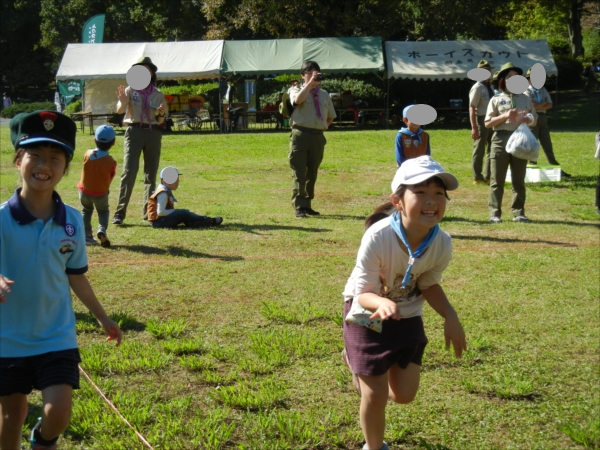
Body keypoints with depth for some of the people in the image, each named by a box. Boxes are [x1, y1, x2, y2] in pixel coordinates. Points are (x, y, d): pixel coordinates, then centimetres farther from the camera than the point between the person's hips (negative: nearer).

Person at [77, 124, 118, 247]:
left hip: (84, 191, 2)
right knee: (103, 211, 21)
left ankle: (87, 235, 13)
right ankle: (102, 228, -7)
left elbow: (87, 170, 0)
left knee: (86, 211, 24)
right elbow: (110, 178, -6)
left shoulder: (87, 154, -14)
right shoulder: (111, 162, -19)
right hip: (101, 193, -1)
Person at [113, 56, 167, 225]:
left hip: (153, 133, 4)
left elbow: (160, 121, 14)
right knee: (129, 171, -13)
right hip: (134, 131, -3)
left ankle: (148, 211, 14)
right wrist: (123, 102, -34)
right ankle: (120, 213, -16)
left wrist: (161, 113, -9)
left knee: (151, 173, 6)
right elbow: (119, 110, -12)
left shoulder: (158, 94, 11)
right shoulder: (130, 90, 3)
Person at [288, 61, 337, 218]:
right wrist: (310, 83, -19)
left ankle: (307, 205, 20)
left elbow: (331, 116, 27)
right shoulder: (296, 90, 4)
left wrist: (323, 128, 11)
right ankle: (299, 207, -8)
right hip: (300, 134, -5)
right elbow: (298, 100, -22)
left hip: (318, 136, 5)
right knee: (299, 173, -6)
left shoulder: (324, 95, 16)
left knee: (312, 173, 11)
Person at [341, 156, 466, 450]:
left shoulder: (442, 243, -21)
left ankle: (357, 362, 41)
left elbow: (428, 284, -2)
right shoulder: (377, 238, -35)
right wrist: (383, 303, -49)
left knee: (404, 394, 11)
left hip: (408, 316, 5)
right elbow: (364, 292, -27)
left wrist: (450, 317, -16)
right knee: (375, 396, 0)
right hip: (369, 312, -4)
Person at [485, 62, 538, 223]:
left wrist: (528, 119, -7)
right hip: (501, 139, -3)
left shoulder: (525, 99, 13)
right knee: (497, 180, -1)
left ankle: (518, 213, 10)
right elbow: (488, 123, -1)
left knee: (519, 180, 6)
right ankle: (495, 213, 2)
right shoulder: (496, 99, 4)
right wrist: (505, 116, -14)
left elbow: (534, 120, 16)